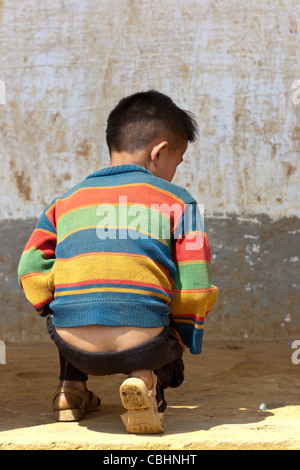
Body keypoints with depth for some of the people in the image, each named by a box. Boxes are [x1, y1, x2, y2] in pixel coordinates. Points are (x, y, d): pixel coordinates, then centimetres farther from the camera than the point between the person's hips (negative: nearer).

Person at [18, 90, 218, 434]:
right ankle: (148, 380, 0)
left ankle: (71, 386, 22)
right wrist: (187, 343, 19)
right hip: (142, 346, -4)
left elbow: (30, 269, 10)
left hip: (74, 346, 4)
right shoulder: (177, 201, 8)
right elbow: (193, 287, 3)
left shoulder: (65, 202, 17)